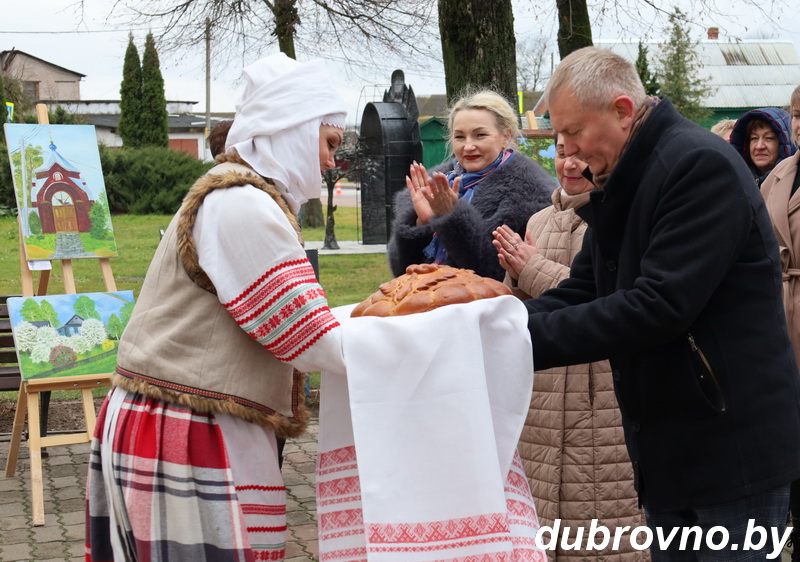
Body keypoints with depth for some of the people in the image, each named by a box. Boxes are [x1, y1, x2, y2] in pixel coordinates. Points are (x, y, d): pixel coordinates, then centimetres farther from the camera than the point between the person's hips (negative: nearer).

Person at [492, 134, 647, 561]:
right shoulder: (540, 222, 16)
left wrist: (537, 271, -12)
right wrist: (515, 278, -2)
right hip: (544, 401, 6)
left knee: (604, 524, -5)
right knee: (545, 518, 8)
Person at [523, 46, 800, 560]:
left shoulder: (702, 165, -19)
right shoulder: (623, 183, 11)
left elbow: (658, 306, -27)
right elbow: (581, 290, 11)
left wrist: (528, 339, -25)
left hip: (732, 447, -9)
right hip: (668, 449, 9)